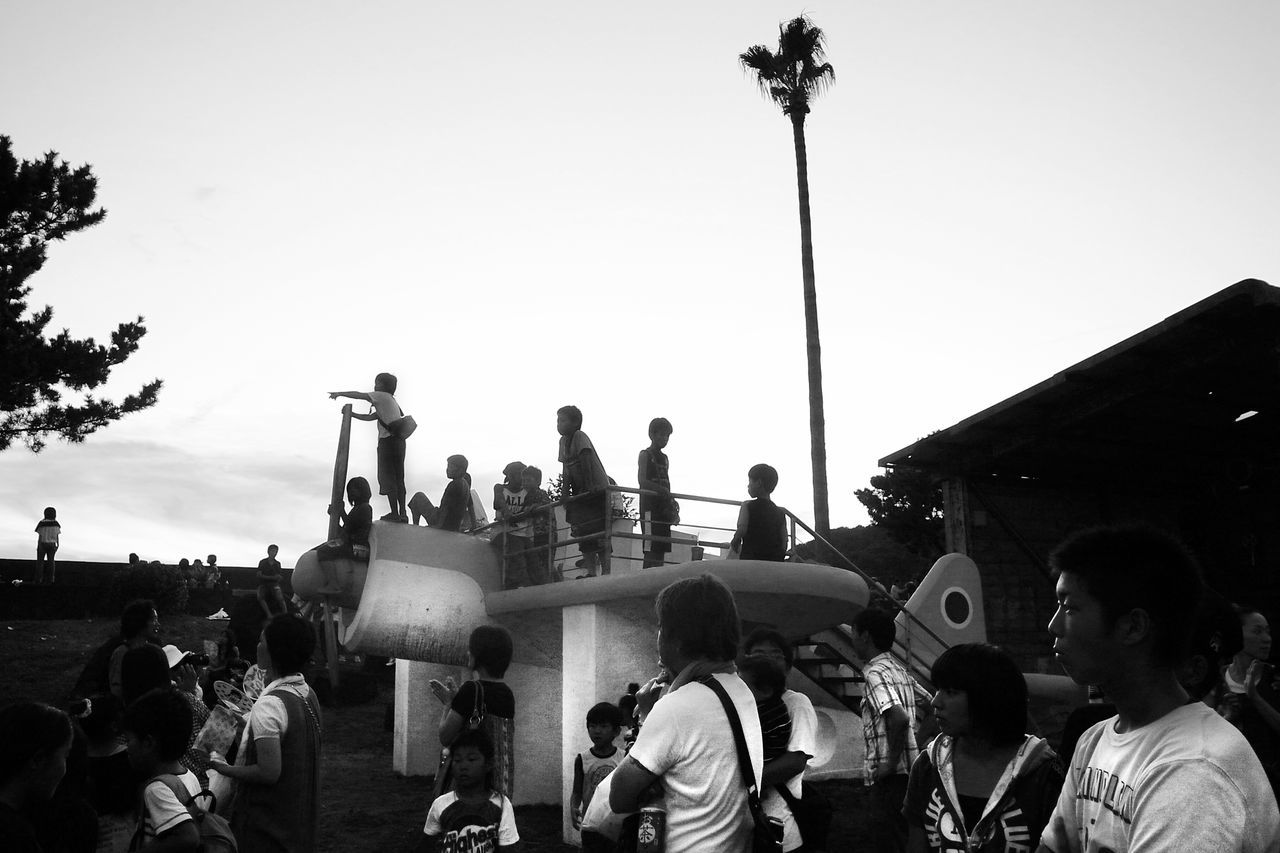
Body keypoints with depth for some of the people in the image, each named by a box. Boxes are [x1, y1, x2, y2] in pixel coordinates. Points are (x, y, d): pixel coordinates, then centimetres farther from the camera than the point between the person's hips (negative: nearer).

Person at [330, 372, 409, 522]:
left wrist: (339, 393, 9)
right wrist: (350, 414, 19)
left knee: (388, 478, -4)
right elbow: (369, 417, 24)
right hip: (398, 441, 8)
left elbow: (358, 395, -4)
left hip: (388, 441, -8)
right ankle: (402, 514, 11)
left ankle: (394, 514, -6)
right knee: (398, 478, 10)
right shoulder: (392, 400, 22)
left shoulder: (382, 396, -2)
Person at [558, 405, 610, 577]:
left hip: (597, 490, -8)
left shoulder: (580, 437, -13)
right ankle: (591, 572, 7)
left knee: (599, 533, -11)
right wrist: (565, 494, 6)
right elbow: (566, 470, 12)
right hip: (580, 492, 8)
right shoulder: (563, 440, 10)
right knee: (583, 534, 5)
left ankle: (606, 571, -12)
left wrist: (590, 486, -29)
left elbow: (586, 460, -22)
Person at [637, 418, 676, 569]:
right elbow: (642, 480, -14)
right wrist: (662, 490, -26)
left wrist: (671, 502, 8)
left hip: (663, 507, 7)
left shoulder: (664, 458, 20)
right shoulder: (645, 455, -1)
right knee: (651, 548, -14)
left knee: (662, 549, 4)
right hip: (650, 506, -7)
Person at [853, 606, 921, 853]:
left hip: (891, 777, -9)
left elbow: (899, 718, -29)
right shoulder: (900, 671, 13)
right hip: (910, 772, 9)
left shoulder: (875, 674, -15)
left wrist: (891, 763, -19)